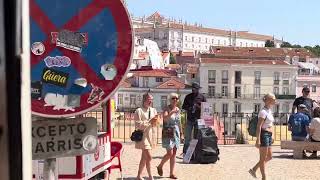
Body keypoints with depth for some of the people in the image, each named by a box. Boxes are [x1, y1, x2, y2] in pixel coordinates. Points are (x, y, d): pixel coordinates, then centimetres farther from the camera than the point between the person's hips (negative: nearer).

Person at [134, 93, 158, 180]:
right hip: (142, 136, -7)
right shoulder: (139, 111, -9)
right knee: (149, 156, -12)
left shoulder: (153, 110, 10)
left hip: (150, 135, 7)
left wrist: (155, 122, -5)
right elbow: (138, 124, -15)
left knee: (144, 158, 14)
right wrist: (149, 121, -19)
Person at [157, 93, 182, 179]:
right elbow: (165, 119, -28)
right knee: (170, 153, -10)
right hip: (168, 133, -6)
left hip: (176, 133, 6)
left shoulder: (178, 109, 10)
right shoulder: (167, 109, -9)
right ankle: (160, 166, 15)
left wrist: (180, 131, 18)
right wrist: (172, 112, -37)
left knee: (174, 154, 6)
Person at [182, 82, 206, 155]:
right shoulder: (188, 97, 8)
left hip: (198, 119, -1)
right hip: (189, 119, 1)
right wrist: (189, 108, -9)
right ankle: (185, 152, 4)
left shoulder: (202, 97, 4)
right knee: (187, 137, -2)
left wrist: (198, 107, -14)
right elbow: (184, 106, 12)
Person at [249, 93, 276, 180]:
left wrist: (271, 137, 22)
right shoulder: (263, 112, -15)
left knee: (269, 156, 15)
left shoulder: (269, 111, 13)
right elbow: (259, 126, -19)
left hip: (269, 135, 10)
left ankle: (253, 169, 24)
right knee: (263, 158, 0)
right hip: (264, 135, -10)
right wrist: (258, 140, -23)